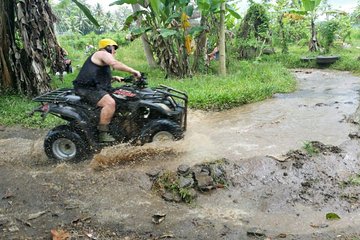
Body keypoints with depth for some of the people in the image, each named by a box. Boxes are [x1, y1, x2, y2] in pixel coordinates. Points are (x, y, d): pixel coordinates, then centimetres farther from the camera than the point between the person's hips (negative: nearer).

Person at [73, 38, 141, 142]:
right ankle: (103, 134, -28)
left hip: (90, 87, 12)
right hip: (88, 88, -12)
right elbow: (115, 64, -22)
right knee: (110, 103, -30)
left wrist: (114, 78, 17)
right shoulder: (103, 54, -2)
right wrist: (133, 71, -19)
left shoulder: (102, 57, 31)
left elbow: (100, 77, 33)